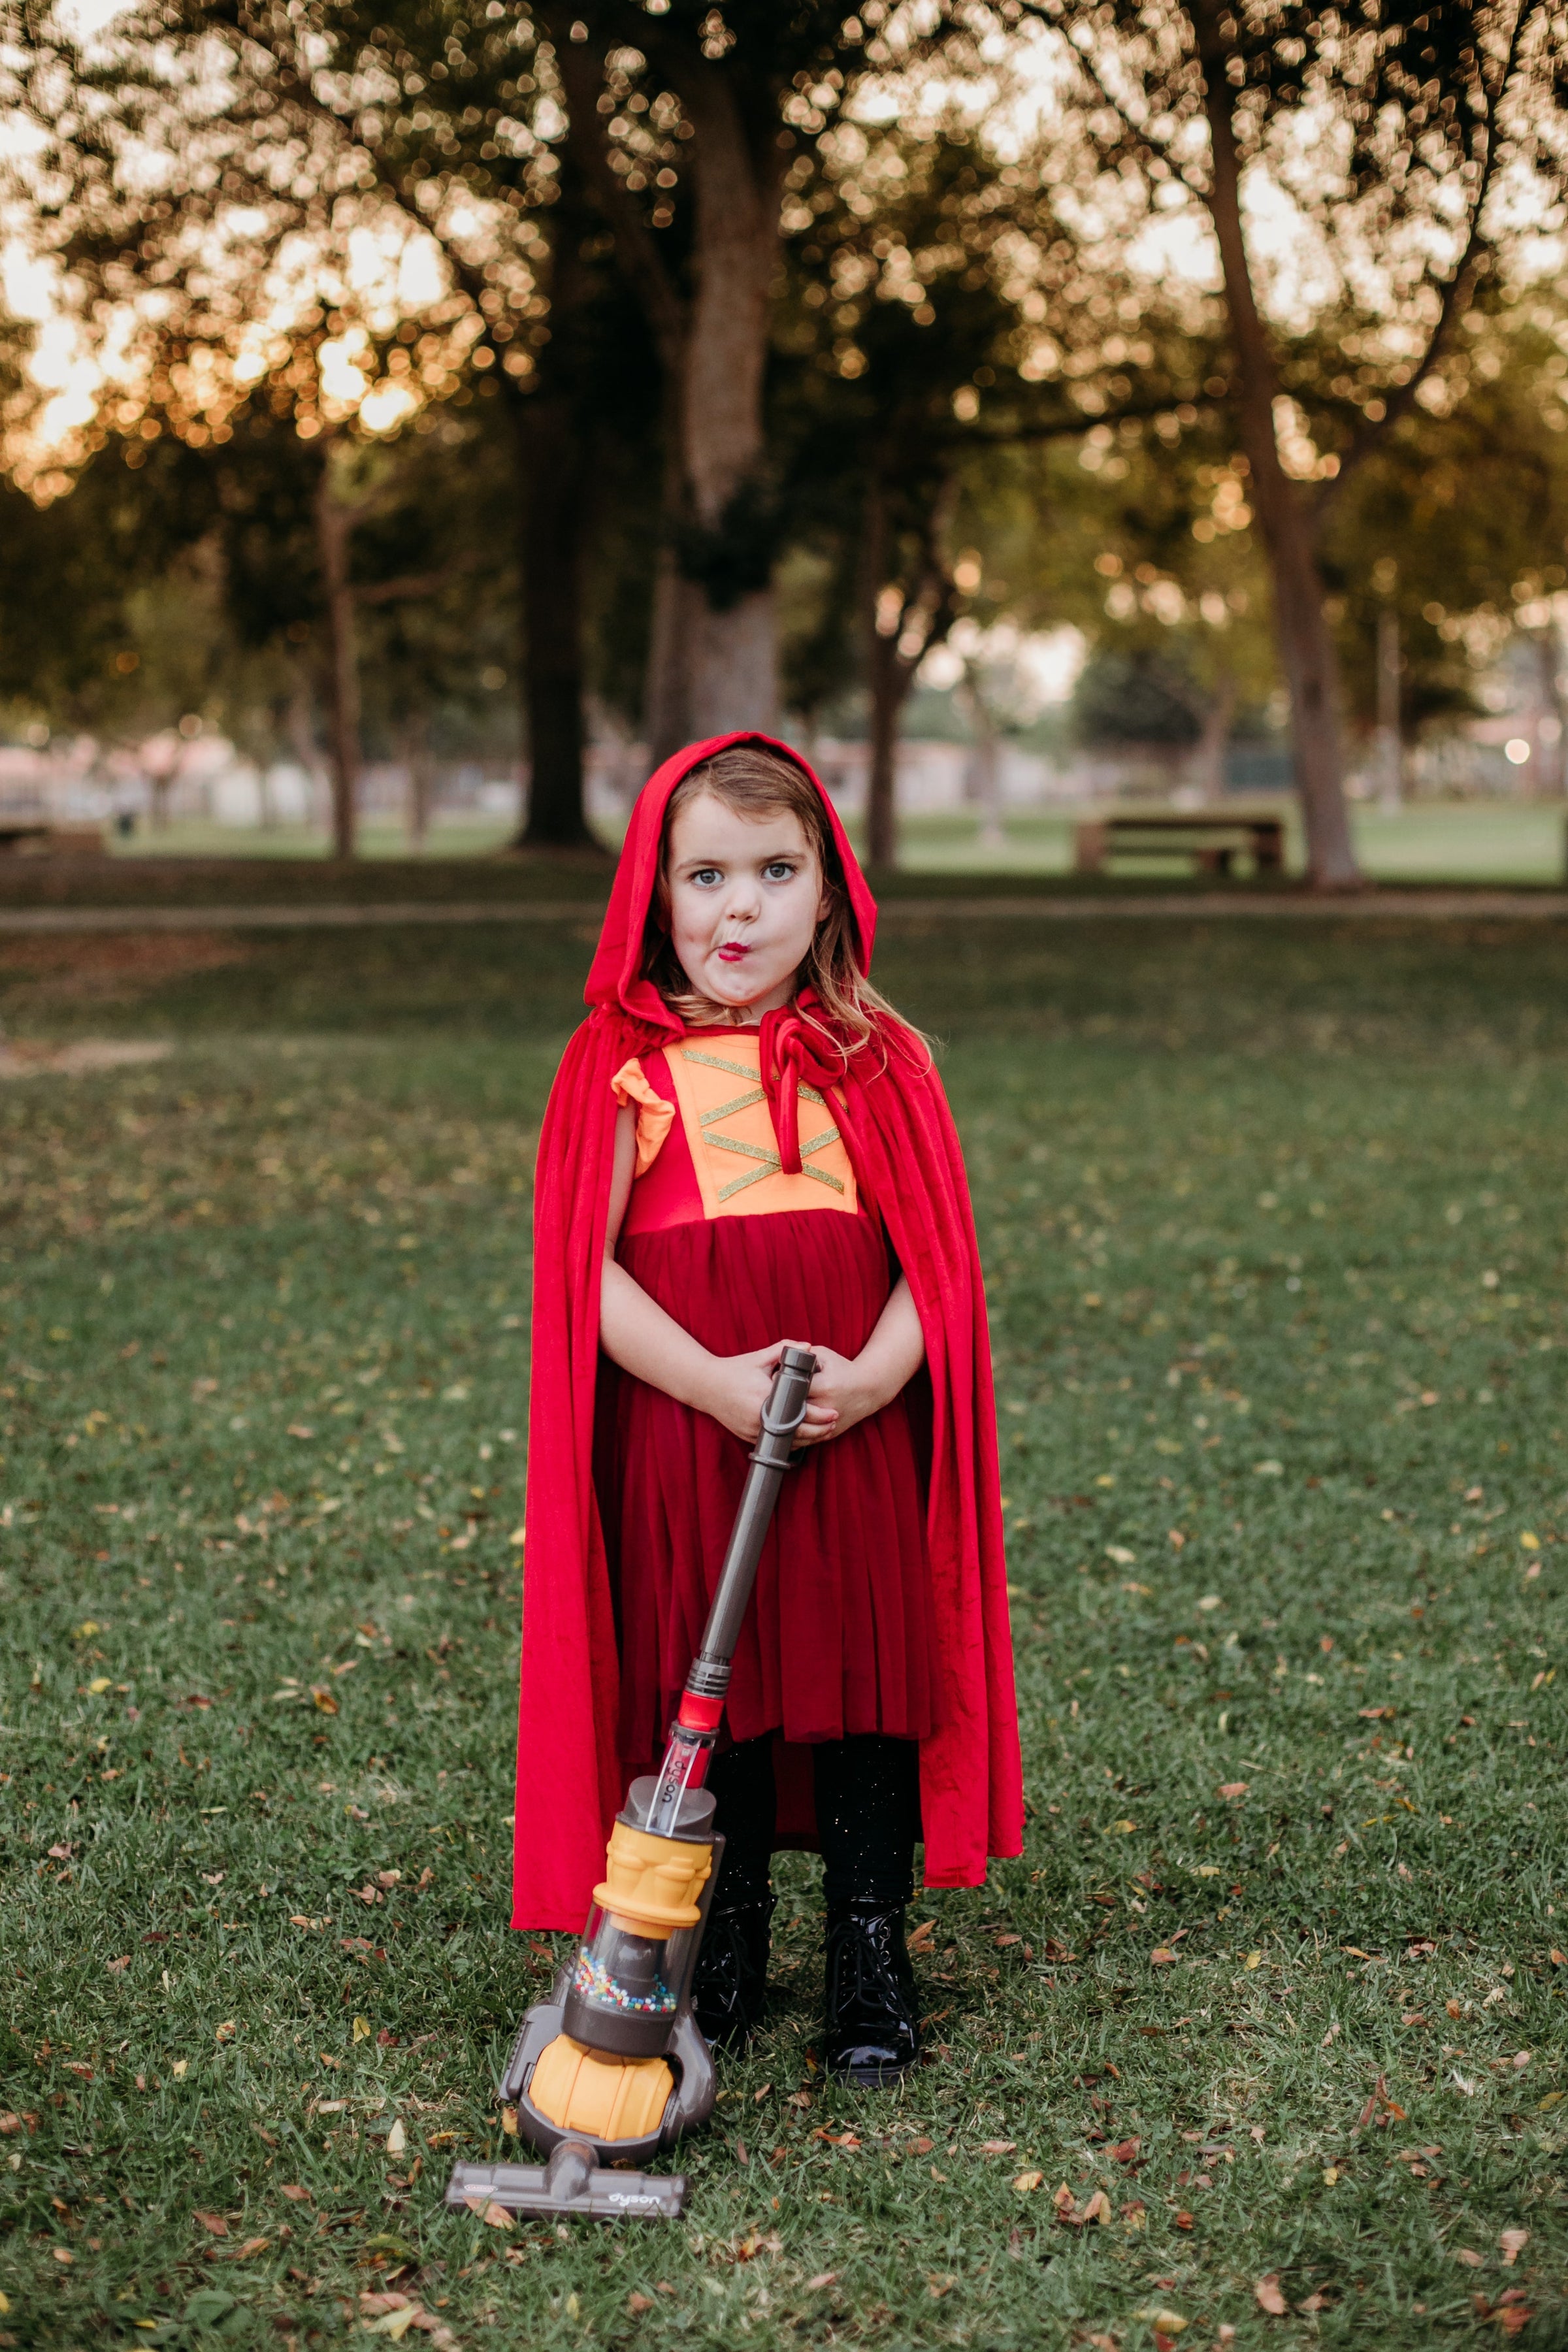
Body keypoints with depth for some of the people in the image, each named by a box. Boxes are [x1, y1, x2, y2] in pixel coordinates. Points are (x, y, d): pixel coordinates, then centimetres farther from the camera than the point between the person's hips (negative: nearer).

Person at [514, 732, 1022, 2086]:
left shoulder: (877, 1062, 7)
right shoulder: (623, 1066, 1)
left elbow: (936, 1256, 4)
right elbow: (586, 1271, -5)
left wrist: (883, 1369, -15)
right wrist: (714, 1380, -18)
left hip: (859, 1437, 1)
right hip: (682, 1433, -1)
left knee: (868, 1682, 5)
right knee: (702, 1695, 9)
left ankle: (874, 1968, 20)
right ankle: (727, 1948, 28)